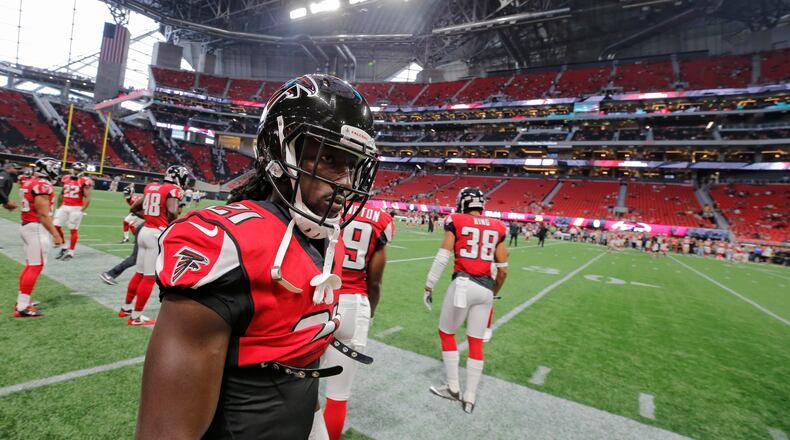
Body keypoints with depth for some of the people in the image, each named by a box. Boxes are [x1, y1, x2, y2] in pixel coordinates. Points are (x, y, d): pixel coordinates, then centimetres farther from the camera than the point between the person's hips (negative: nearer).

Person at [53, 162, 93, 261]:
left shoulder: (84, 181, -9)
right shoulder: (66, 179, 10)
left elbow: (87, 198, -12)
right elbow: (61, 194, 20)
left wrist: (82, 210, -18)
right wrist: (58, 207, 18)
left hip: (76, 208, -6)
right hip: (64, 207, 6)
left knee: (73, 230, 0)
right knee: (56, 226, 5)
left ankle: (70, 252, 9)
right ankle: (64, 247, 21)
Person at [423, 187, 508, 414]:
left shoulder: (456, 222, -2)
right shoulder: (497, 228, 9)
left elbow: (442, 258, -6)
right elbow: (503, 270, 9)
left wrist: (429, 286, 1)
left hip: (463, 284, -4)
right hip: (485, 288, 4)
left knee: (446, 333, 17)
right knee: (476, 342, 14)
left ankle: (453, 387, 26)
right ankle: (470, 397, 23)